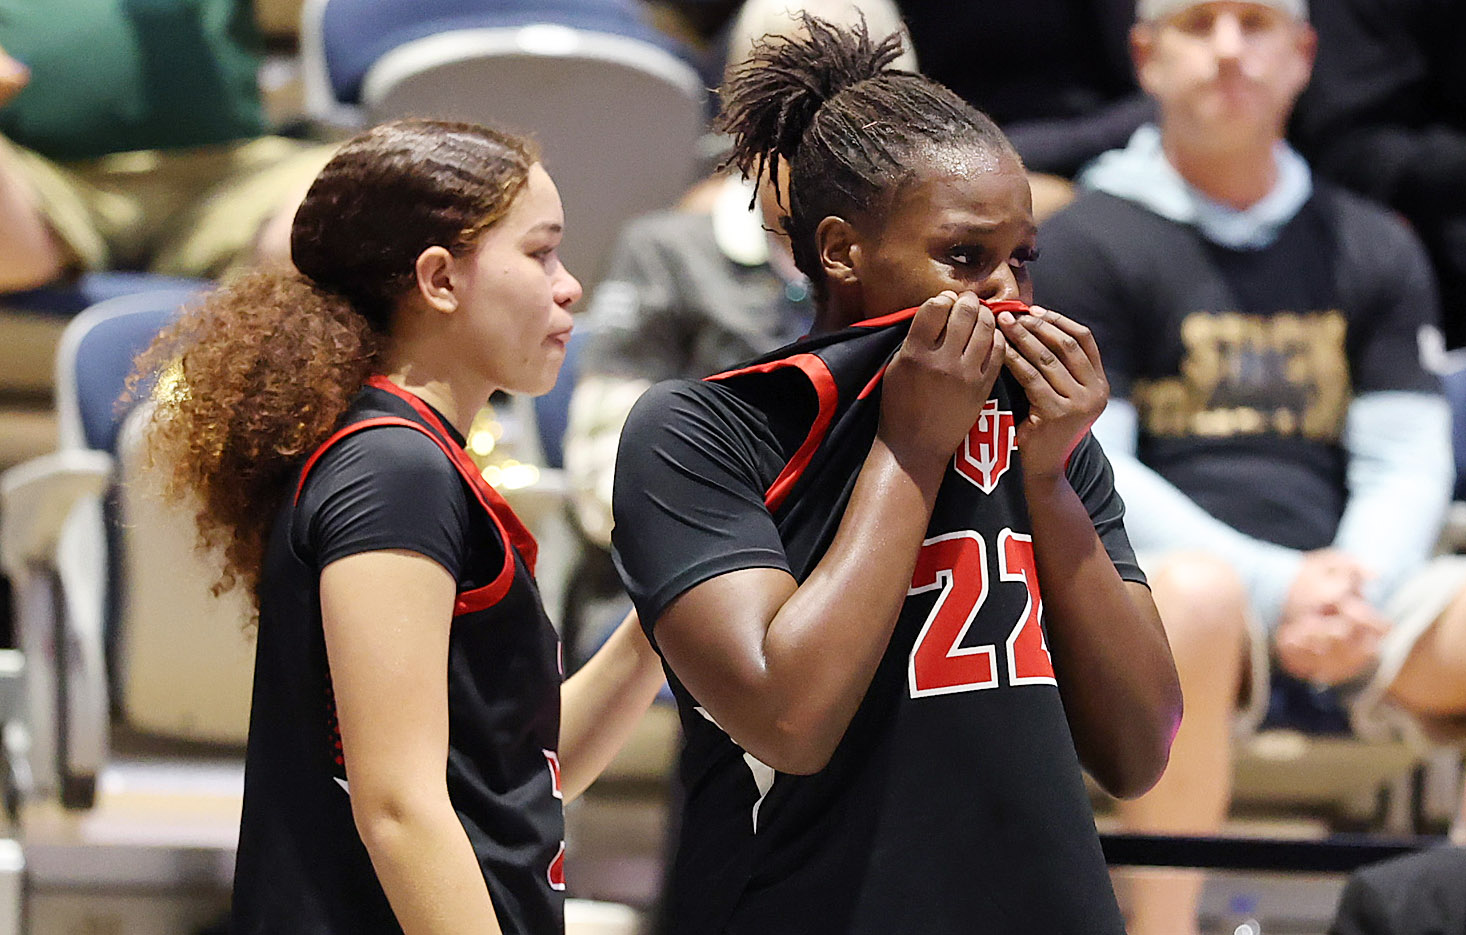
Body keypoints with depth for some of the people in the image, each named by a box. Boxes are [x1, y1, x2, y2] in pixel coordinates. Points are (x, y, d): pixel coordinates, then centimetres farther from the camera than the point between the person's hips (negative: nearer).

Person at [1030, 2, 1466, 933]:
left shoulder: (1375, 250, 20)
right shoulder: (1087, 245, 6)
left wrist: (1354, 581, -11)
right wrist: (1276, 588, -15)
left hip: (1348, 608, 4)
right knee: (1194, 593, -40)